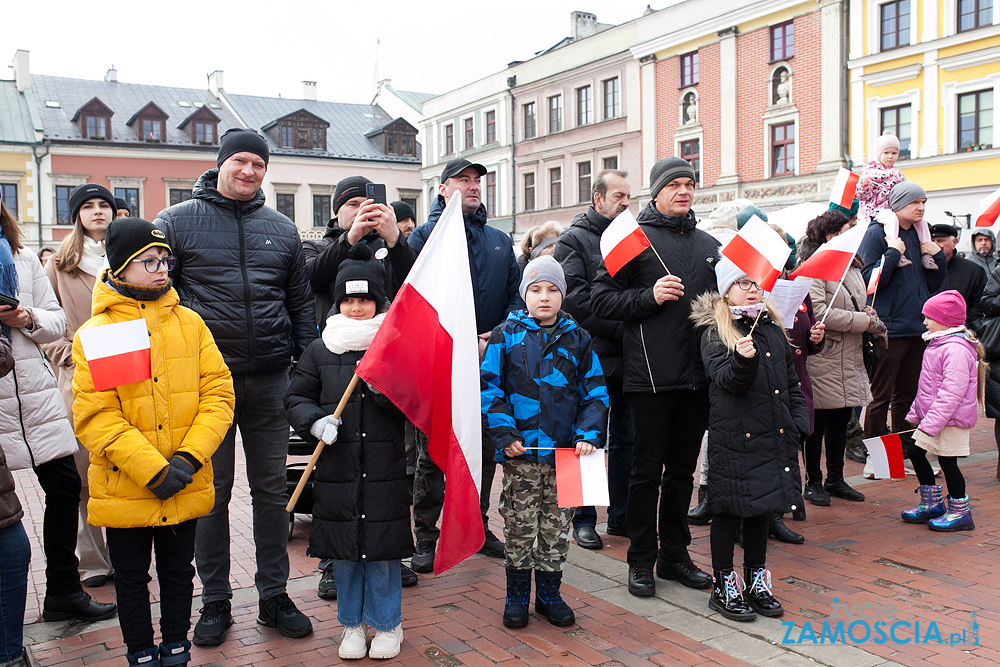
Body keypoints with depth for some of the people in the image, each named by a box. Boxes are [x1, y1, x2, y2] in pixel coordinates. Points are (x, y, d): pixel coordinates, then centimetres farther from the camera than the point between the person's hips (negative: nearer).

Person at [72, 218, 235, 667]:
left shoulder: (189, 323, 1)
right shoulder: (94, 334, -7)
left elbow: (218, 393, -3)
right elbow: (94, 416, -14)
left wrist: (189, 457, -15)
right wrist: (152, 470, -20)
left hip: (186, 489, 2)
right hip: (123, 490, -2)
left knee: (178, 572, 17)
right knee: (131, 579, 14)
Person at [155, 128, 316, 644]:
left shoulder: (282, 230, 12)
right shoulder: (176, 222, 2)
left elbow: (301, 301, 15)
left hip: (271, 381, 3)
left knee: (272, 489, 9)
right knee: (211, 491, 6)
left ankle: (274, 596, 21)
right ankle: (215, 601, 21)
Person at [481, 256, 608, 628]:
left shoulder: (577, 340, 7)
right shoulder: (506, 336, 1)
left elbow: (595, 392, 8)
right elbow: (489, 388, -1)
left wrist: (588, 434, -5)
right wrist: (504, 434, -10)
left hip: (564, 451, 2)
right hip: (520, 451, -2)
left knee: (556, 527, 10)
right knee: (519, 526, 5)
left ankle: (549, 594, 26)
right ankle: (517, 595, 21)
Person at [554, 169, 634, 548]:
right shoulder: (574, 240, -2)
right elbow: (576, 298, -14)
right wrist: (621, 328, -18)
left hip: (627, 357, 6)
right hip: (593, 356, -5)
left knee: (624, 438, 11)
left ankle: (620, 515, 23)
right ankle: (584, 520, 14)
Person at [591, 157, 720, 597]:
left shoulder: (708, 245, 16)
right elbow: (601, 300, -7)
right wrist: (650, 296, -17)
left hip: (697, 375, 6)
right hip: (651, 375, -5)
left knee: (683, 469, 14)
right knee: (647, 470, 3)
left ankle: (675, 554, 26)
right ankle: (641, 561, 15)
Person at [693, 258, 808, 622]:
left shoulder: (773, 328, 12)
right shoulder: (714, 332, -6)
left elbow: (791, 382, 17)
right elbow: (725, 380, -17)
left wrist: (799, 422, 7)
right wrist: (743, 360, -35)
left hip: (772, 436, 6)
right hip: (733, 437, -6)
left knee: (763, 507, 14)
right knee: (728, 509, 3)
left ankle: (756, 581, 28)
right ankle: (723, 586, 15)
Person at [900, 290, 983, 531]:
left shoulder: (956, 349, -22)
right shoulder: (937, 343, 13)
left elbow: (952, 392, -27)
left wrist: (932, 422, -27)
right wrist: (916, 413, 20)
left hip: (951, 420, -11)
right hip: (931, 417, 11)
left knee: (947, 461, -2)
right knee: (916, 453, 14)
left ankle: (959, 512, 13)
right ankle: (932, 504, 26)